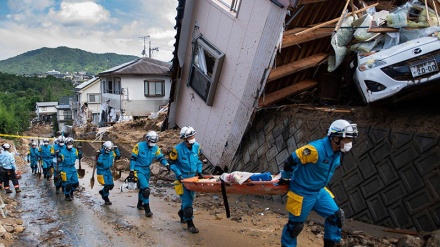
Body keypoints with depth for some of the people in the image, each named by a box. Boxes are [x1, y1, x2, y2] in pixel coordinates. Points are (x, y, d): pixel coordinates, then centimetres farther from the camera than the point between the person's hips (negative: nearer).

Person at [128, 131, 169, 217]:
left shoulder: (156, 148, -3)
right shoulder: (139, 146, -14)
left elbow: (161, 157, -1)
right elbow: (133, 158, -11)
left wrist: (167, 164, -21)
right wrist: (131, 171, -13)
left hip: (147, 170, 6)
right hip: (138, 170, -6)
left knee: (142, 188, 22)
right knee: (146, 189, -17)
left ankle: (140, 204, 44)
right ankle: (147, 209, -10)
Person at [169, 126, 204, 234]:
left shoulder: (197, 146, -5)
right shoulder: (178, 149, -19)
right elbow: (172, 163, -9)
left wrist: (199, 171, 1)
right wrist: (179, 174, -17)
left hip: (193, 176, 5)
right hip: (182, 177, -5)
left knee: (190, 198, 17)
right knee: (187, 200, -6)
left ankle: (182, 213, 44)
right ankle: (190, 223, 4)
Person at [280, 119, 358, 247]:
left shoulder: (337, 152, -3)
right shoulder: (316, 149, -30)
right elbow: (291, 161, -23)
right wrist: (285, 178, -7)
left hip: (319, 191, 8)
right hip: (302, 193, -8)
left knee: (336, 216, 8)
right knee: (295, 224, 5)